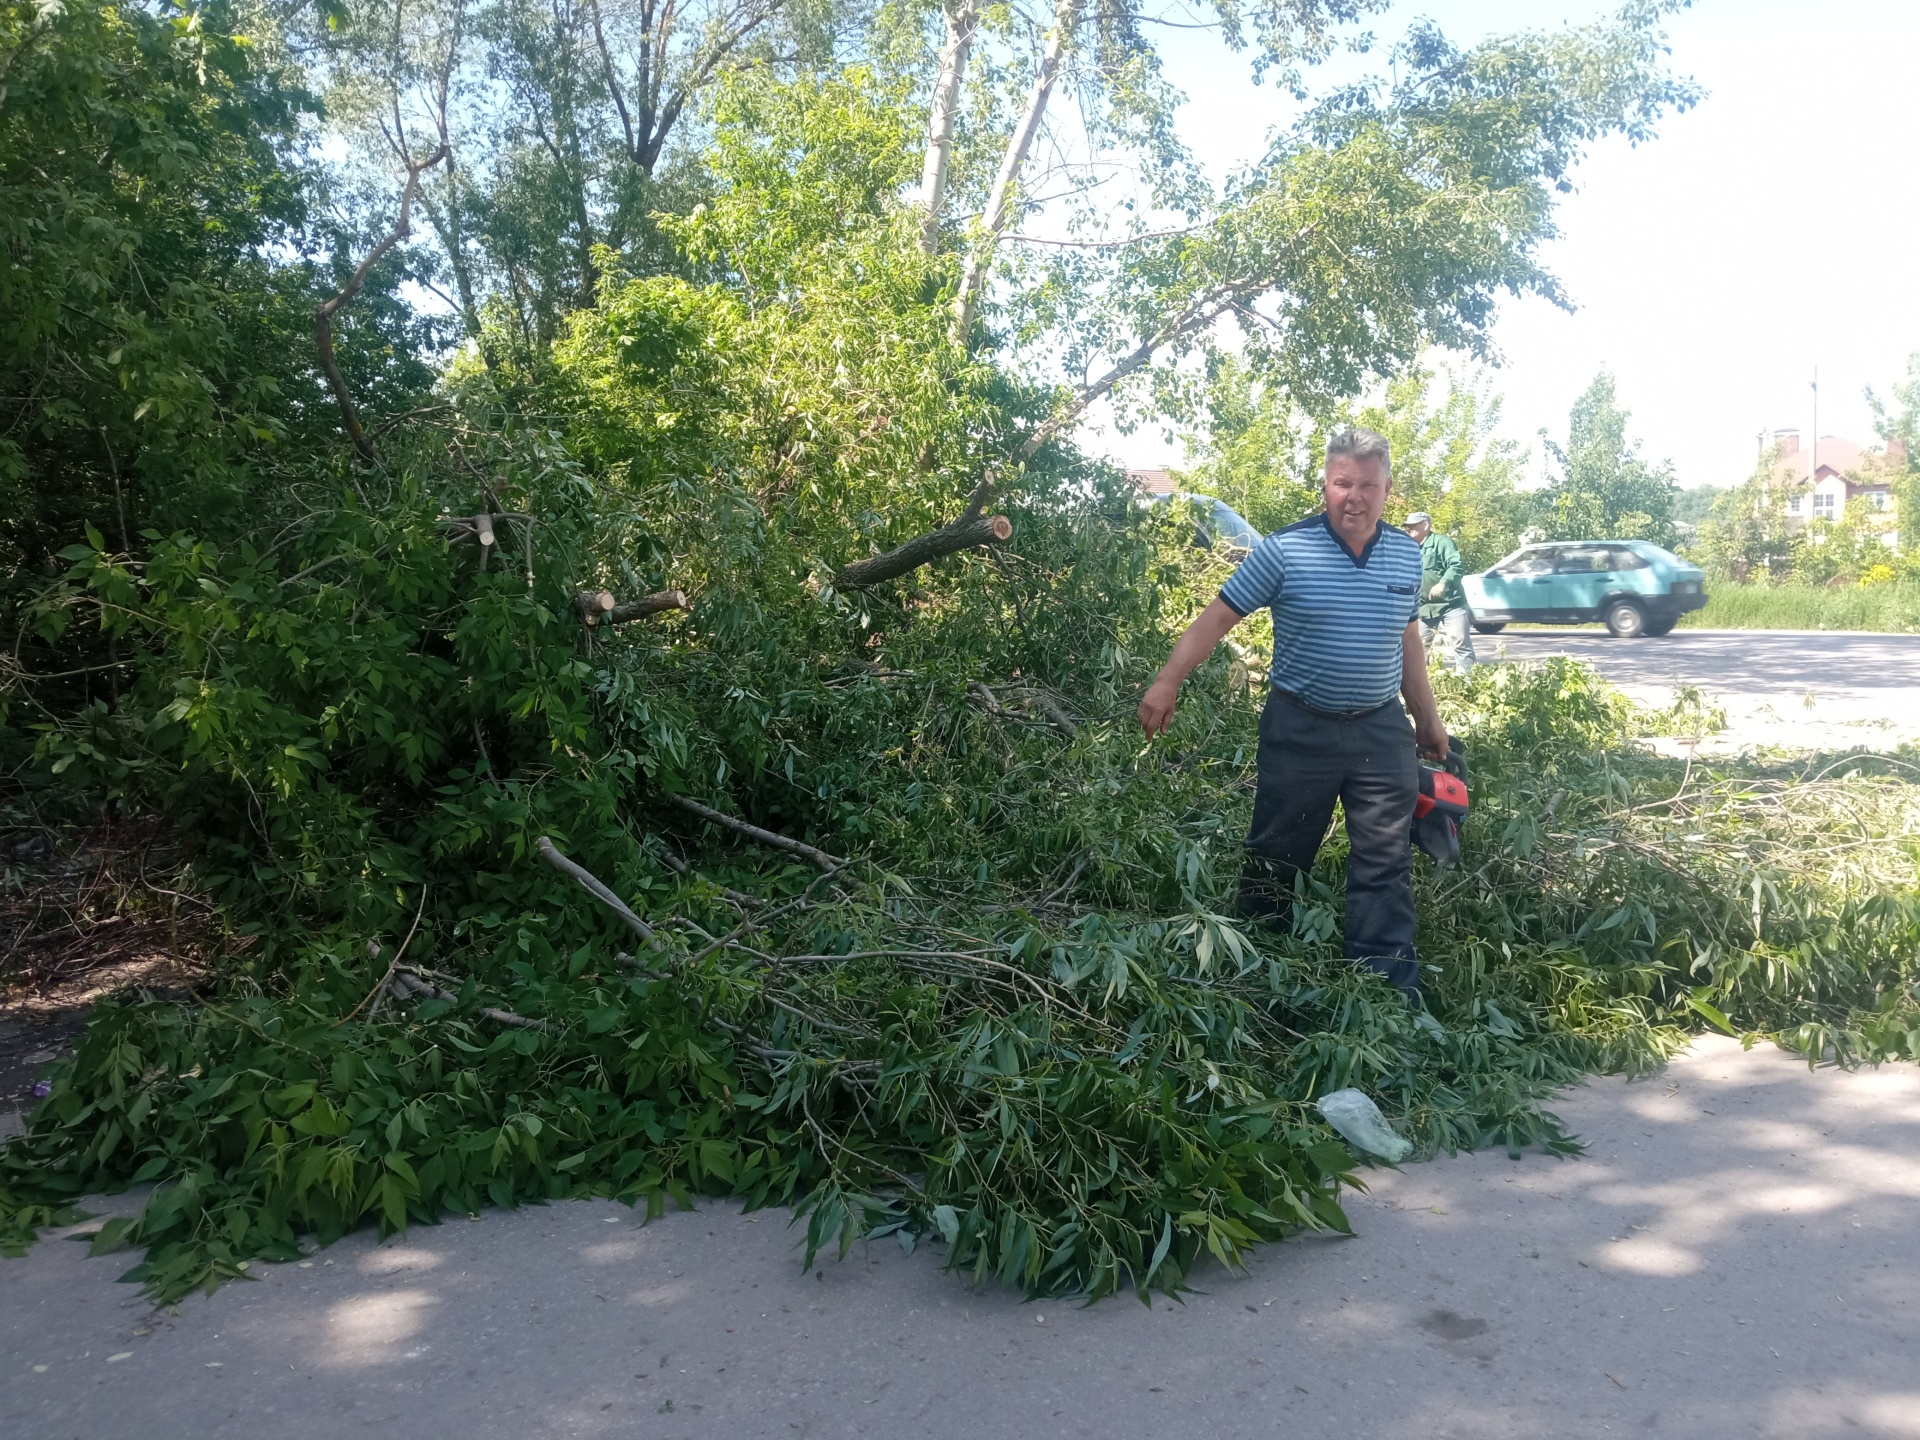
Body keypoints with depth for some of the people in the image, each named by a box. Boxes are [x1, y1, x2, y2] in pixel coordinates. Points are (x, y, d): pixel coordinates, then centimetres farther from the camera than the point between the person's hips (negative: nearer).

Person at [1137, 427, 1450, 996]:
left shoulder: (1407, 554, 4)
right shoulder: (1285, 550, -11)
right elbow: (1218, 618, -9)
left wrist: (1427, 718, 19)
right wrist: (1167, 682, -14)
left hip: (1381, 731, 3)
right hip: (1301, 729, -3)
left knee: (1385, 864, 3)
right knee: (1277, 853, 11)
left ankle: (1392, 990, 8)